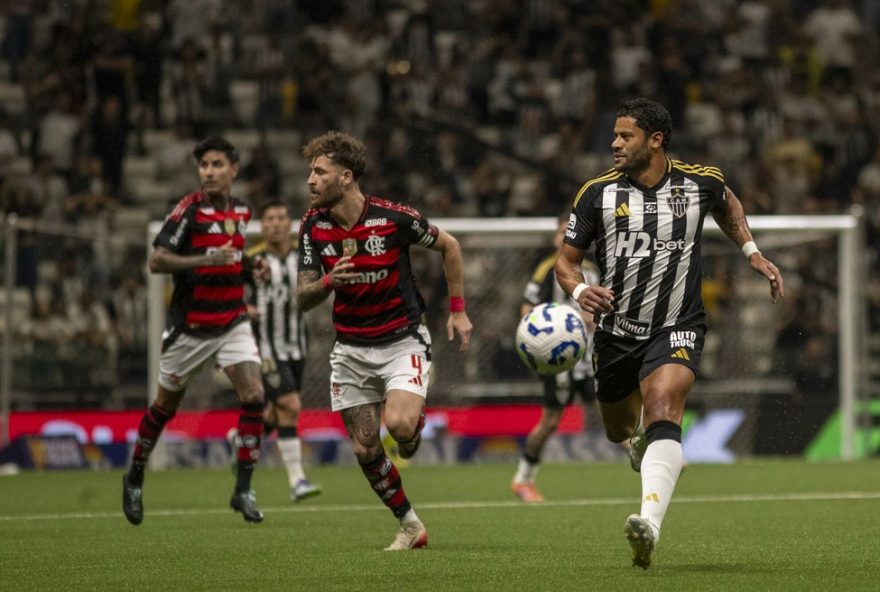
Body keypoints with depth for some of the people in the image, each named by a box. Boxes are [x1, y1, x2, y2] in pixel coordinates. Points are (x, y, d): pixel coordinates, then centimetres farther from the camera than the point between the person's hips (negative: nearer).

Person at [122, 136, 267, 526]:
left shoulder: (242, 212, 6)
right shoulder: (189, 210, -13)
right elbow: (156, 261, -19)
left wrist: (251, 267, 2)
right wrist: (207, 259, -30)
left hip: (232, 322, 4)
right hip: (189, 327, -4)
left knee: (253, 395, -15)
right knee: (166, 405, 10)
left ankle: (243, 490, -10)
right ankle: (135, 479, 32)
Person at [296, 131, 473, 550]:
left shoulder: (394, 217, -17)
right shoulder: (313, 225, -5)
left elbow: (449, 246, 1)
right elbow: (302, 299, -4)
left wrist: (457, 310, 1)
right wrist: (328, 282, -26)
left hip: (402, 340, -4)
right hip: (351, 350, 4)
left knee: (399, 425, -28)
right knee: (366, 450, 2)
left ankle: (417, 425, 10)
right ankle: (410, 527, 21)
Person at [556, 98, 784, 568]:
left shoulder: (700, 183, -4)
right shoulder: (598, 193, -6)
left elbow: (726, 205, 22)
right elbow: (566, 259, 0)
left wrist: (752, 252, 13)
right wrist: (580, 290, -21)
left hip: (676, 329, -3)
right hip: (616, 331, 3)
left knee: (662, 410, -29)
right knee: (620, 432, 18)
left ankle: (650, 523, -43)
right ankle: (642, 440, 59)